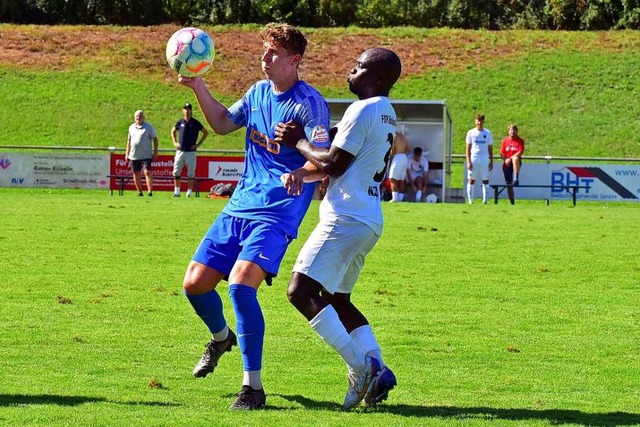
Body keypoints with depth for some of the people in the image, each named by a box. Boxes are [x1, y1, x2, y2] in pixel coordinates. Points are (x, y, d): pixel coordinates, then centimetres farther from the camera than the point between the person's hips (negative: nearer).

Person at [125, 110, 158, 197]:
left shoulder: (149, 127, -1)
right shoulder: (132, 127, 13)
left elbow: (155, 139, 0)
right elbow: (129, 141, 21)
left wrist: (155, 153, -6)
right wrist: (127, 153, 17)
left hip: (146, 156, -5)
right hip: (134, 156, 5)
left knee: (147, 172, -15)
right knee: (136, 174, 7)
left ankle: (150, 192, -16)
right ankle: (139, 192, 16)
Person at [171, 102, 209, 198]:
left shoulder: (195, 123, -2)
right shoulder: (180, 122, 6)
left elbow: (206, 132, 4)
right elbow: (173, 131, 23)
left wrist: (198, 144, -2)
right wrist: (175, 142, 10)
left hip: (191, 152, -3)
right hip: (180, 151, 3)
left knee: (191, 174, -2)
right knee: (176, 172, 2)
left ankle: (189, 192, 3)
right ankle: (176, 192, 10)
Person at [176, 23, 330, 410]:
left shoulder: (308, 103, -11)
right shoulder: (259, 91, 11)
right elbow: (223, 123, 25)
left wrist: (300, 173, -40)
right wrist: (198, 87, 12)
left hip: (277, 211, -7)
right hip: (240, 204, 7)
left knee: (240, 283, -25)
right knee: (195, 284, 7)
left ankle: (253, 388, -17)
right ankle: (221, 338, 40)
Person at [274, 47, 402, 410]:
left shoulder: (363, 110, -13)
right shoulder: (387, 113, 18)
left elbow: (333, 164, -14)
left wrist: (297, 142, 1)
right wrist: (301, 172, 9)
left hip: (346, 219, -10)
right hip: (369, 221, 10)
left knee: (301, 291, -14)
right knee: (337, 300, 18)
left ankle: (361, 367, -20)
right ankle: (377, 371, 5)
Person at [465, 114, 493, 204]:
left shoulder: (487, 133, 7)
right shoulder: (471, 133, 3)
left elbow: (490, 148, 10)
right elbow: (468, 148, 2)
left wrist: (491, 162, 6)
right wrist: (468, 162, -6)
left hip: (484, 160, 1)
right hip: (473, 160, -1)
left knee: (485, 180, 3)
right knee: (471, 180, -1)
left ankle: (485, 199, 7)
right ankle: (470, 199, 2)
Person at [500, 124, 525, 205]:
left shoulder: (520, 141, 1)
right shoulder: (505, 141, 10)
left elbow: (520, 152, -11)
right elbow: (501, 153, 8)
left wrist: (510, 158, -21)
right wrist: (505, 159, -13)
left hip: (516, 162, -3)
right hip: (506, 164, 3)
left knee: (515, 158, -41)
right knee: (508, 184, 0)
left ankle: (516, 179, -45)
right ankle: (512, 201, 10)